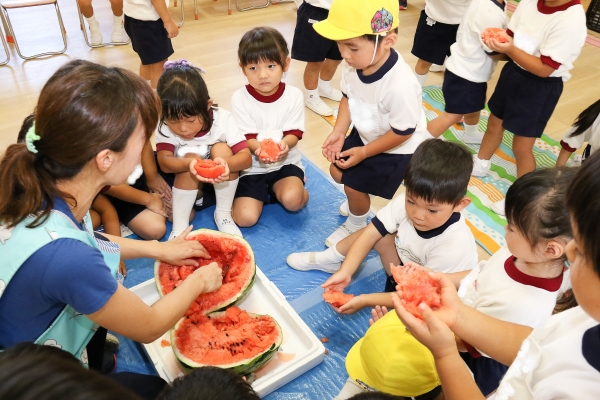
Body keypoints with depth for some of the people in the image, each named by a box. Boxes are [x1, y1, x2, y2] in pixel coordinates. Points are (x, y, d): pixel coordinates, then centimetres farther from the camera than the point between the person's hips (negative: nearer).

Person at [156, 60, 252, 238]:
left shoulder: (223, 119, -23)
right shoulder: (165, 126, -20)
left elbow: (246, 157, -28)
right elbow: (164, 162, -32)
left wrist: (225, 163, -51)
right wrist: (190, 164, -53)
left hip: (221, 183, 0)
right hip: (186, 180, 0)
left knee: (222, 149, -28)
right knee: (191, 156, -30)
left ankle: (223, 214, -13)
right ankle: (179, 227, -22)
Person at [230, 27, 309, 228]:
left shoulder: (293, 95, -7)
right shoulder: (240, 98, -11)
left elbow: (294, 132, -7)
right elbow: (247, 137, -11)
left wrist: (283, 145, -32)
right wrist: (259, 149, -35)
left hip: (285, 163, 0)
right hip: (252, 167, 0)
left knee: (292, 200, -30)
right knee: (245, 217, -15)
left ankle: (296, 189, 7)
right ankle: (263, 192, 16)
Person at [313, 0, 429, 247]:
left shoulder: (399, 85, -40)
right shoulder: (353, 64, -20)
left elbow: (403, 132, -27)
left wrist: (364, 153, -18)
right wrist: (339, 131, -12)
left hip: (398, 149, -7)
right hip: (366, 134, 7)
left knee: (354, 186, 4)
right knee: (338, 172, 15)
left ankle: (356, 226, 36)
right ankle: (358, 203, 47)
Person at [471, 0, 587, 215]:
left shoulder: (571, 21, -27)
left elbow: (544, 69, -26)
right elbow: (511, 35, 2)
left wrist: (509, 49, -34)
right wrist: (498, 40, -21)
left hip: (541, 87, -7)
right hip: (513, 72, 7)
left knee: (521, 146, 2)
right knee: (494, 123, 23)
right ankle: (480, 164, 49)